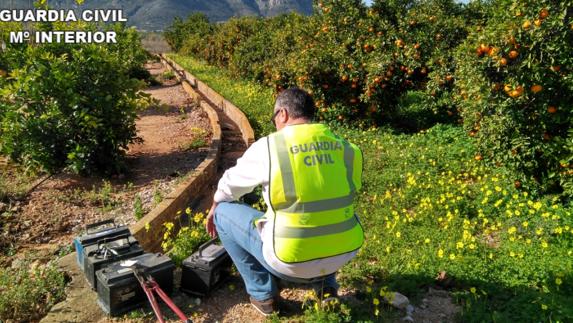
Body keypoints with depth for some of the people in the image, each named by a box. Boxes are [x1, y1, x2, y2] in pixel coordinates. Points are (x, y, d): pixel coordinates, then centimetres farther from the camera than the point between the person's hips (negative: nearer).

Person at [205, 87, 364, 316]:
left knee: (224, 213, 13)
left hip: (292, 260, -5)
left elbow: (229, 185, 8)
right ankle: (325, 283, 26)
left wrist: (214, 210, 29)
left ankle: (262, 294, 18)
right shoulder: (346, 148, 3)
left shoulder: (268, 146, -10)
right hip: (344, 253, 5)